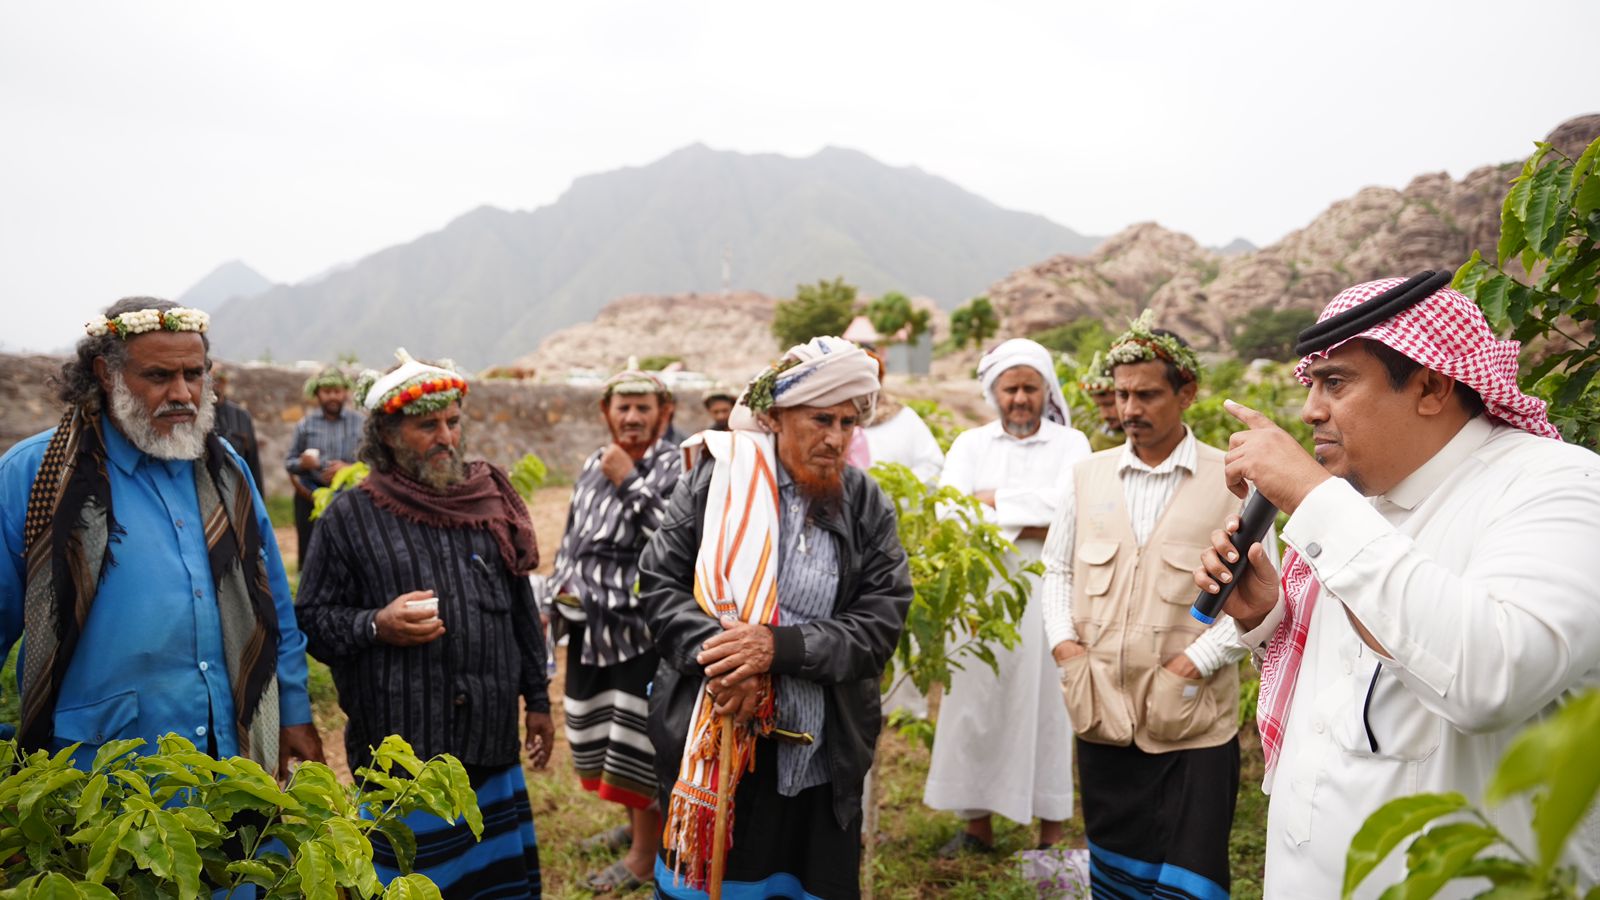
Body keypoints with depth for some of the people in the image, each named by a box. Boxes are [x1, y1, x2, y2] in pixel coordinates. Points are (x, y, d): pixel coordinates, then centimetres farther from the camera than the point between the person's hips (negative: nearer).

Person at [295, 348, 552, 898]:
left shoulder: (491, 501, 6)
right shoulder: (351, 516, -4)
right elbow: (312, 620, 0)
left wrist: (537, 698, 15)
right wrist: (376, 625, -18)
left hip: (492, 746, 3)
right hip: (400, 752, -3)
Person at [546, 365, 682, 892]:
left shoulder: (675, 467, -13)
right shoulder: (594, 465, 9)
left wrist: (630, 482, -24)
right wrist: (558, 592, 16)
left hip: (644, 625, -8)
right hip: (592, 622, 8)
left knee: (639, 737, -1)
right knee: (601, 732, 20)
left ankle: (646, 855, 16)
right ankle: (635, 822, 41)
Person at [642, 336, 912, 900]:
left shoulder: (868, 506, -2)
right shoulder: (715, 478, -4)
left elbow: (881, 622, -8)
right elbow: (660, 581, -4)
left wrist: (777, 645, -21)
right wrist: (716, 655, -20)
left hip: (819, 758, 1)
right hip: (710, 743, 0)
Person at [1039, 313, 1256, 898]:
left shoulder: (1233, 482, -4)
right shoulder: (1087, 476, 8)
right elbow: (1058, 571, 12)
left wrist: (1192, 665, -14)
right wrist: (1065, 646, -2)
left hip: (1191, 724, -3)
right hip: (1103, 716, 4)